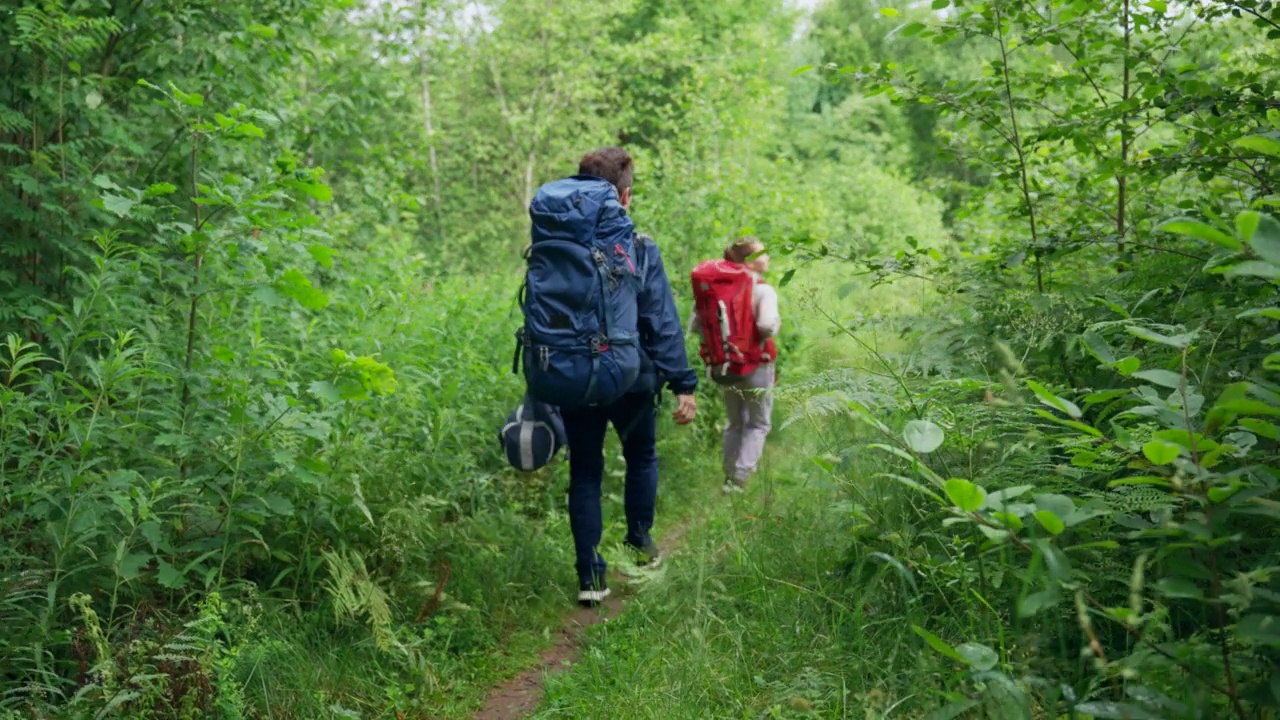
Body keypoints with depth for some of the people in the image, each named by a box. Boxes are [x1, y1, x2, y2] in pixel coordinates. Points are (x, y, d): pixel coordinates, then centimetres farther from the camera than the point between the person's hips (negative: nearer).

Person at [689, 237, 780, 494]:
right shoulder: (763, 290, -15)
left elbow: (694, 326, 2)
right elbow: (767, 325, -31)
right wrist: (776, 324, -9)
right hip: (755, 368, -5)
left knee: (734, 424, 22)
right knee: (759, 424, 13)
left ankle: (730, 477, 28)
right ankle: (740, 478, 1)